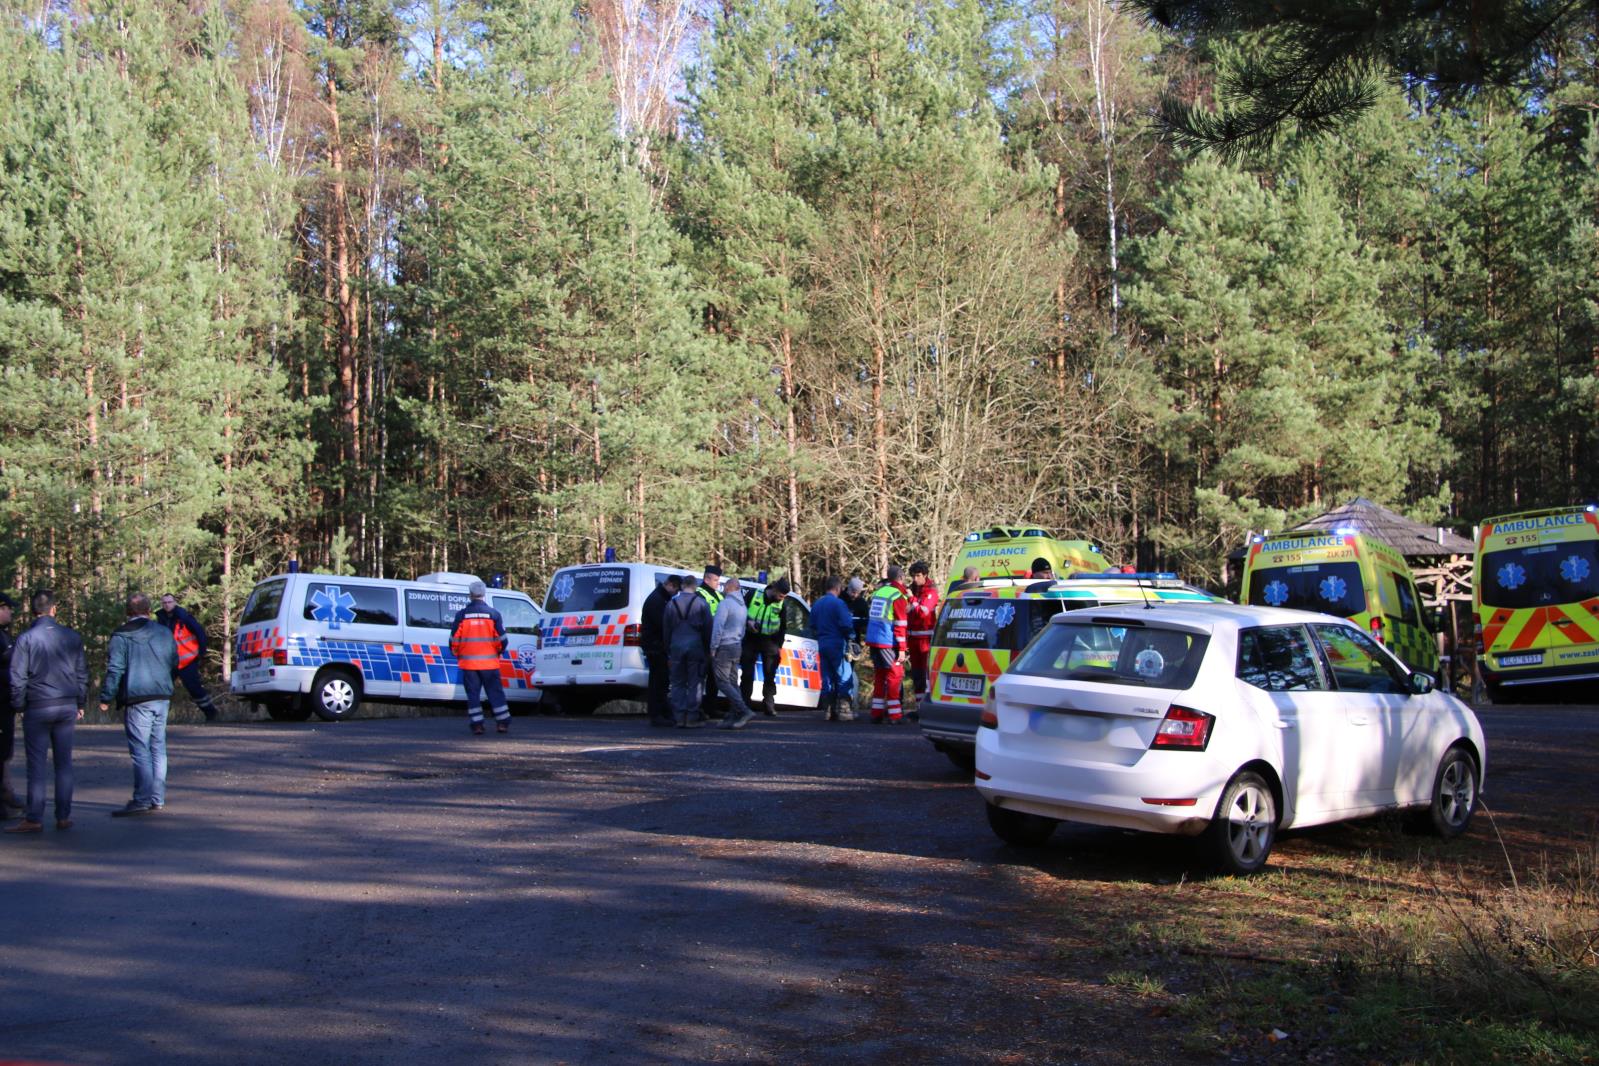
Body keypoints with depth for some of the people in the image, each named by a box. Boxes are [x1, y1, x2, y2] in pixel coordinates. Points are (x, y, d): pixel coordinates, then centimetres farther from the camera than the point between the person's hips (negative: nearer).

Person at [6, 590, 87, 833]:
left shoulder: (25, 639, -7)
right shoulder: (72, 636, 3)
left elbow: (17, 678, -7)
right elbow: (82, 673, 8)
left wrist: (19, 706, 5)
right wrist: (80, 703, 17)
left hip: (37, 708, -3)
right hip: (67, 707, 3)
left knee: (36, 764, 1)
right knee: (64, 763, 8)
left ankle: (34, 818, 1)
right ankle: (64, 817, 8)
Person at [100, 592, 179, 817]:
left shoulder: (121, 636, -5)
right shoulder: (165, 633, 11)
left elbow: (114, 669, -10)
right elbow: (174, 665, 20)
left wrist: (106, 698, -4)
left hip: (137, 700, -5)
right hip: (162, 698, 5)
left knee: (140, 750, -5)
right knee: (158, 748, 11)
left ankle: (142, 800, -9)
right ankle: (157, 799, 13)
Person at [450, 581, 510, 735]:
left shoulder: (461, 614, -2)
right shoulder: (493, 614, -3)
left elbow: (454, 639, 1)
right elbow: (502, 639, -2)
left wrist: (458, 655, 17)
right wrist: (498, 653, 17)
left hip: (468, 663, 0)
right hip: (489, 663, 0)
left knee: (473, 694, 6)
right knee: (495, 692, 9)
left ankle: (477, 725, 3)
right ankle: (503, 723, 10)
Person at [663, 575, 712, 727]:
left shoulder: (671, 604, 7)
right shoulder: (700, 603, -2)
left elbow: (666, 629, 11)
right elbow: (708, 628, -2)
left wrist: (668, 652, 16)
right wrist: (708, 649, 7)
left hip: (676, 648, 3)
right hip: (695, 647, -2)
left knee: (678, 684, 9)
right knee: (694, 684, 2)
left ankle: (679, 717, 6)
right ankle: (692, 718, 0)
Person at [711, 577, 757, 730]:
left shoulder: (726, 603, -13)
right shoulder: (743, 605, 15)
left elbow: (718, 627, -18)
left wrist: (713, 648, -12)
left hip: (724, 647, -9)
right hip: (737, 647, 9)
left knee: (723, 682, -8)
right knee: (732, 682, 11)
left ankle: (745, 711, -20)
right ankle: (734, 716, 7)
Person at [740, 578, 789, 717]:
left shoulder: (781, 604, 1)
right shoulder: (754, 595, -5)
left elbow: (783, 627, 9)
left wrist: (779, 646, 3)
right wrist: (748, 622, -14)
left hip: (769, 642, 1)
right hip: (751, 639, -1)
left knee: (770, 675, -2)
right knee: (747, 674, 1)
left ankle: (769, 706, 3)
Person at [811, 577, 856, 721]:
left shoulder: (817, 604, 12)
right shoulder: (838, 603, -12)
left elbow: (812, 626, 19)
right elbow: (846, 624, -17)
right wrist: (851, 636, -2)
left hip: (822, 645, 7)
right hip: (837, 644, -7)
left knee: (827, 678, 10)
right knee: (843, 678, -2)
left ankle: (829, 711, 10)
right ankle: (844, 710, -6)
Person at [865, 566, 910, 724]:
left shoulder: (877, 592, 15)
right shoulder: (898, 596, -8)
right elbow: (900, 625, -11)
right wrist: (901, 649, -10)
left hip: (872, 640, 7)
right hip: (887, 643, -7)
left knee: (879, 677, 15)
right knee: (895, 675, 0)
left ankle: (876, 714, 15)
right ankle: (894, 715, -3)